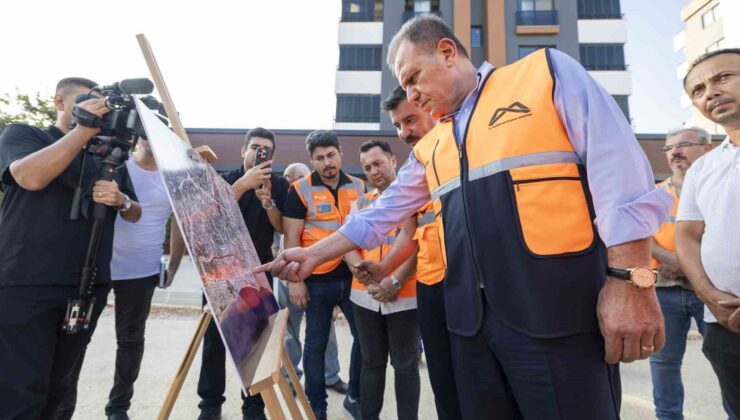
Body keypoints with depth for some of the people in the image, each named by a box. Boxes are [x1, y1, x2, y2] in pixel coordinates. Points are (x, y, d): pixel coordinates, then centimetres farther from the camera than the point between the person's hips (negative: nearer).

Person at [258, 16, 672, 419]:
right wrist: (315, 254, 14)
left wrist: (629, 279, -13)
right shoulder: (429, 148, 16)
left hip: (558, 312, -5)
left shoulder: (547, 72, 2)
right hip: (471, 319, 5)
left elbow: (620, 170, -6)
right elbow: (383, 213, 18)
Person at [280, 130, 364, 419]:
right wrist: (295, 280, -11)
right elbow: (291, 238, -7)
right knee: (316, 343, 10)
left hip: (354, 277, 4)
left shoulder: (359, 187, 5)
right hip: (318, 280, -3)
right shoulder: (301, 190, -5)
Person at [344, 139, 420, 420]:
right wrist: (366, 276, -11)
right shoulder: (360, 203, 11)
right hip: (365, 296, 4)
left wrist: (395, 282, -16)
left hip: (405, 297, -3)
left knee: (405, 365, 9)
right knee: (371, 363, 15)